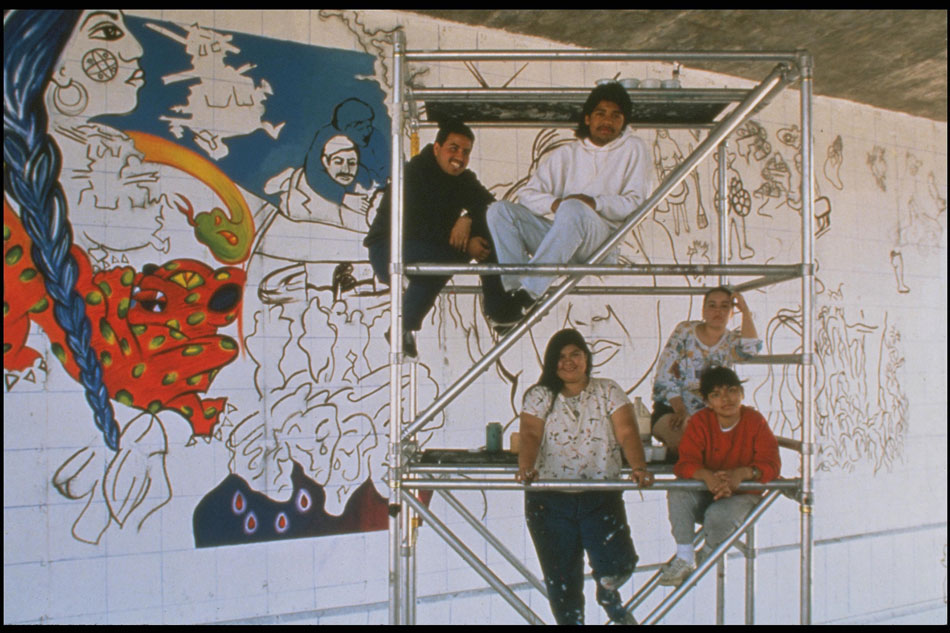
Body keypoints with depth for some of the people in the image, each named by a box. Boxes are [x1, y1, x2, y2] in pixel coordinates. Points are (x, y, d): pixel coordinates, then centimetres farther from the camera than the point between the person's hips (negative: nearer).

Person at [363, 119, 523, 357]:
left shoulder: (464, 179, 7)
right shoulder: (413, 173, -16)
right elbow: (415, 227, -26)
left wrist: (468, 219, -27)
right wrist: (464, 245, -30)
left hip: (434, 246, 7)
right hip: (387, 251, -7)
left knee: (492, 234, -10)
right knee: (439, 258, -40)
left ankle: (499, 310, -11)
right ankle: (403, 328, -26)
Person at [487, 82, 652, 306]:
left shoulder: (634, 149, 12)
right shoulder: (566, 153, 20)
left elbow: (635, 203, 1)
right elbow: (528, 194, 10)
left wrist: (595, 202, -16)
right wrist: (554, 203, -13)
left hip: (601, 244, -4)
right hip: (558, 240, 4)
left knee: (573, 208, -37)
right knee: (500, 210, -16)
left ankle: (530, 289, -40)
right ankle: (515, 288, -32)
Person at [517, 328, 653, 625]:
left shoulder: (608, 391, 6)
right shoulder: (540, 396, 6)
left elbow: (627, 432, -7)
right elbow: (530, 435, -10)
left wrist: (639, 467, -27)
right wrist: (526, 467, -31)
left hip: (601, 497, 0)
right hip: (550, 500, 0)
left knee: (618, 564, -12)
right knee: (561, 579, 3)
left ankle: (607, 593, 23)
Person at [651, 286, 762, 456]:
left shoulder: (733, 341, 8)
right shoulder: (685, 331, 2)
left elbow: (751, 349, -19)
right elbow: (665, 376, -5)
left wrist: (745, 310, -11)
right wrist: (680, 410, -18)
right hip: (671, 409, -3)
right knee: (684, 435, -36)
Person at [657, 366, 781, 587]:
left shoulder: (755, 421, -7)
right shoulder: (699, 422, -5)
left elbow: (770, 464, -14)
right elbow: (685, 463, -15)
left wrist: (742, 473, -34)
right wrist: (707, 476, -38)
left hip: (743, 495, -2)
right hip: (705, 494, 2)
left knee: (719, 515, -33)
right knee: (678, 492, -29)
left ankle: (709, 553, 3)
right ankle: (683, 559, -17)